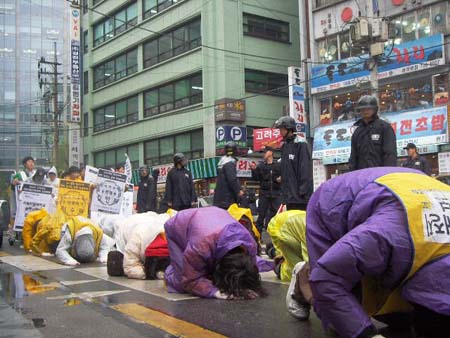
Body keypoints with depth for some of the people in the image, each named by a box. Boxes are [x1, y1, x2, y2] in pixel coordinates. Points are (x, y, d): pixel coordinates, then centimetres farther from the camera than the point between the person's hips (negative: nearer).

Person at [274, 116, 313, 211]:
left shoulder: (301, 144, -9)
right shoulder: (285, 146, 15)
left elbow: (306, 170, -15)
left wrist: (303, 191, -19)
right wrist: (284, 192, 14)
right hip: (290, 196, 8)